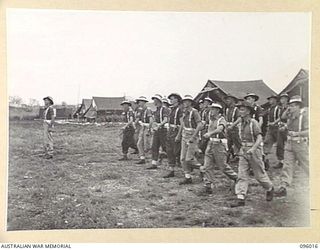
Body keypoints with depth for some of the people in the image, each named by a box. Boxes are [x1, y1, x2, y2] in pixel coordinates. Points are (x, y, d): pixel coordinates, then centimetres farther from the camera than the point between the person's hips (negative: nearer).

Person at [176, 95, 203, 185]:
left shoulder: (194, 112, -14)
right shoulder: (185, 112, 9)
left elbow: (200, 126, -22)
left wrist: (193, 137, -25)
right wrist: (179, 135, 22)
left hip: (193, 137, -7)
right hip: (184, 137, 8)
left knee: (189, 159, -12)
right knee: (183, 159, 3)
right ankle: (188, 178, 10)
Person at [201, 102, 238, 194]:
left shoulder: (222, 120, -13)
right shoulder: (211, 119, 10)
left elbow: (220, 129, -33)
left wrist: (210, 133, -47)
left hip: (219, 144, -7)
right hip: (210, 143, 7)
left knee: (222, 165, 2)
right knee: (207, 166, -1)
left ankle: (235, 177, 25)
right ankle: (208, 185, 2)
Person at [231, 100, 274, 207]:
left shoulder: (253, 122, -13)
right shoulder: (241, 124, 8)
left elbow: (259, 138, -19)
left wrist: (253, 149, -30)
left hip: (254, 151, -6)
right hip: (243, 151, 6)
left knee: (259, 174, 6)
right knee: (242, 174, -3)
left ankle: (270, 189, 33)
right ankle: (240, 198, -5)